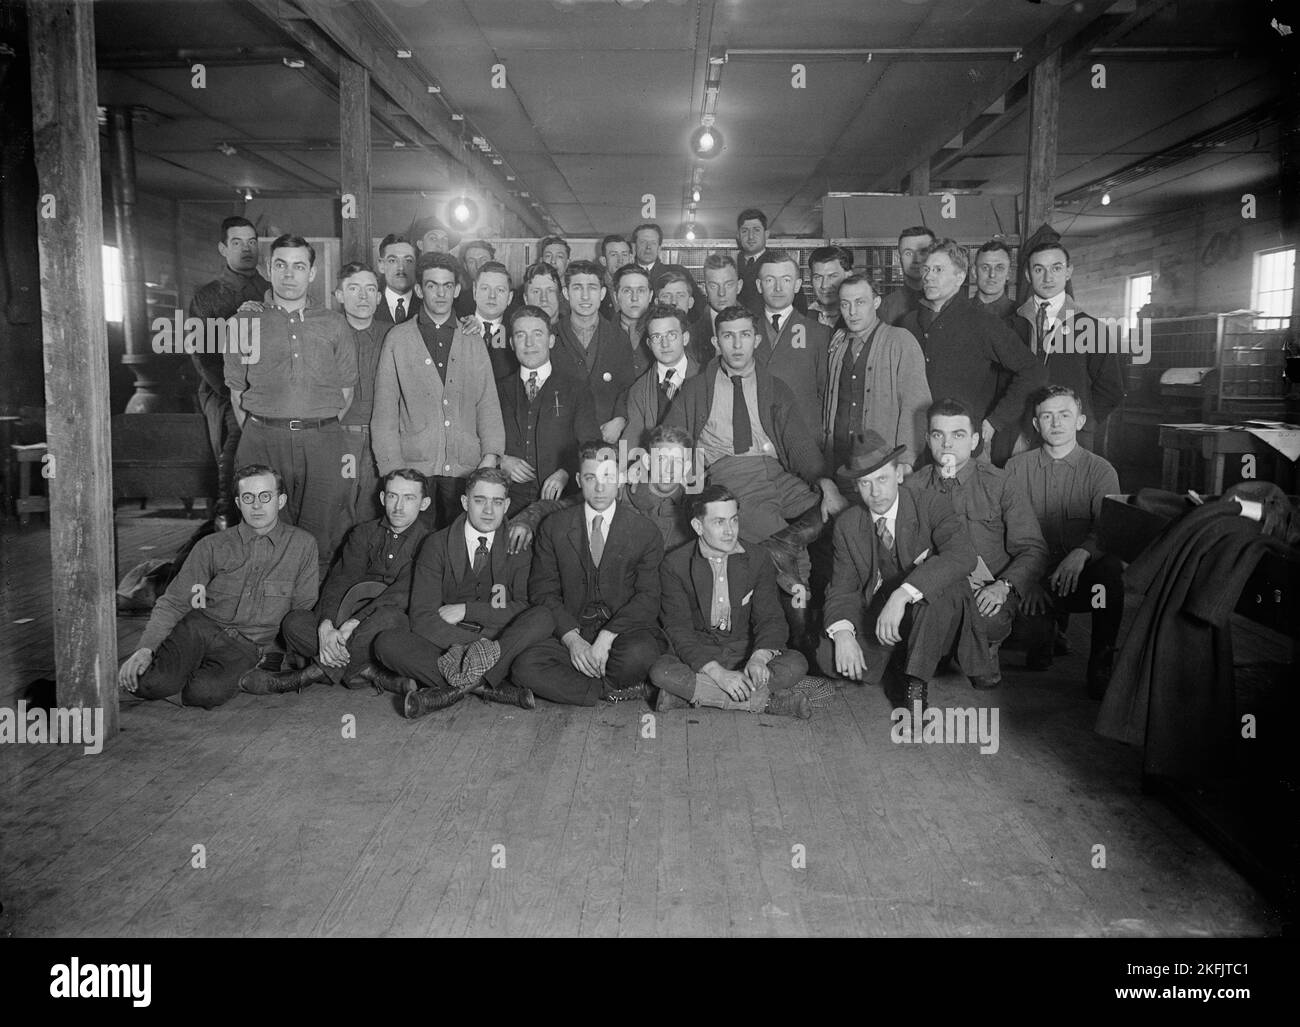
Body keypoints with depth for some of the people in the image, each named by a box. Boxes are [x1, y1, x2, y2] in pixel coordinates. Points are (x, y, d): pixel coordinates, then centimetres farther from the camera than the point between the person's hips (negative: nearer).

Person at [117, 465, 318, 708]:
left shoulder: (303, 545, 4)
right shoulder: (212, 546, 6)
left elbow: (302, 610, 8)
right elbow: (173, 603, 5)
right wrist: (146, 648, -11)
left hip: (246, 645, -1)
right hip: (199, 627, 1)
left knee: (208, 692, -32)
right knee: (156, 683, -29)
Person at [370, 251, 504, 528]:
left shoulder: (473, 341, 15)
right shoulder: (397, 339, 9)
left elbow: (488, 405, 10)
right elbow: (384, 411, 6)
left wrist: (490, 457, -5)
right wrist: (392, 469, -3)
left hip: (465, 468, 1)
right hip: (414, 466, -1)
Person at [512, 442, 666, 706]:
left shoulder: (645, 532, 3)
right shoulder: (553, 527, 7)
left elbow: (648, 597, -4)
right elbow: (543, 591, 3)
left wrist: (607, 638, -19)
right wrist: (572, 639, -14)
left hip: (624, 630, -1)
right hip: (569, 632, 1)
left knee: (639, 655, -36)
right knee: (525, 667, -27)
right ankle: (611, 690, -14)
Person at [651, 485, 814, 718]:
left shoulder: (758, 563, 2)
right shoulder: (675, 565, -6)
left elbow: (771, 618, -4)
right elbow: (678, 629, -13)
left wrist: (759, 658, -29)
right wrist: (718, 674, -29)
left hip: (744, 652, 2)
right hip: (697, 654, -1)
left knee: (796, 664, -25)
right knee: (660, 671, -33)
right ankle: (765, 700, -28)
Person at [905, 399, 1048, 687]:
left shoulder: (1000, 484, 2)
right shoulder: (912, 487, 7)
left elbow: (1033, 550, 0)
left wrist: (1003, 586, -20)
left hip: (989, 597, -1)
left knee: (985, 621, -34)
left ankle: (985, 652, 4)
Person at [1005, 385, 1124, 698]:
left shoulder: (1101, 471, 3)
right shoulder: (1016, 468, 5)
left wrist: (1081, 553, -34)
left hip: (1083, 579, -1)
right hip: (1033, 577, 1)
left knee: (1111, 568, -33)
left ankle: (1101, 667, -14)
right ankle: (1042, 639, 6)